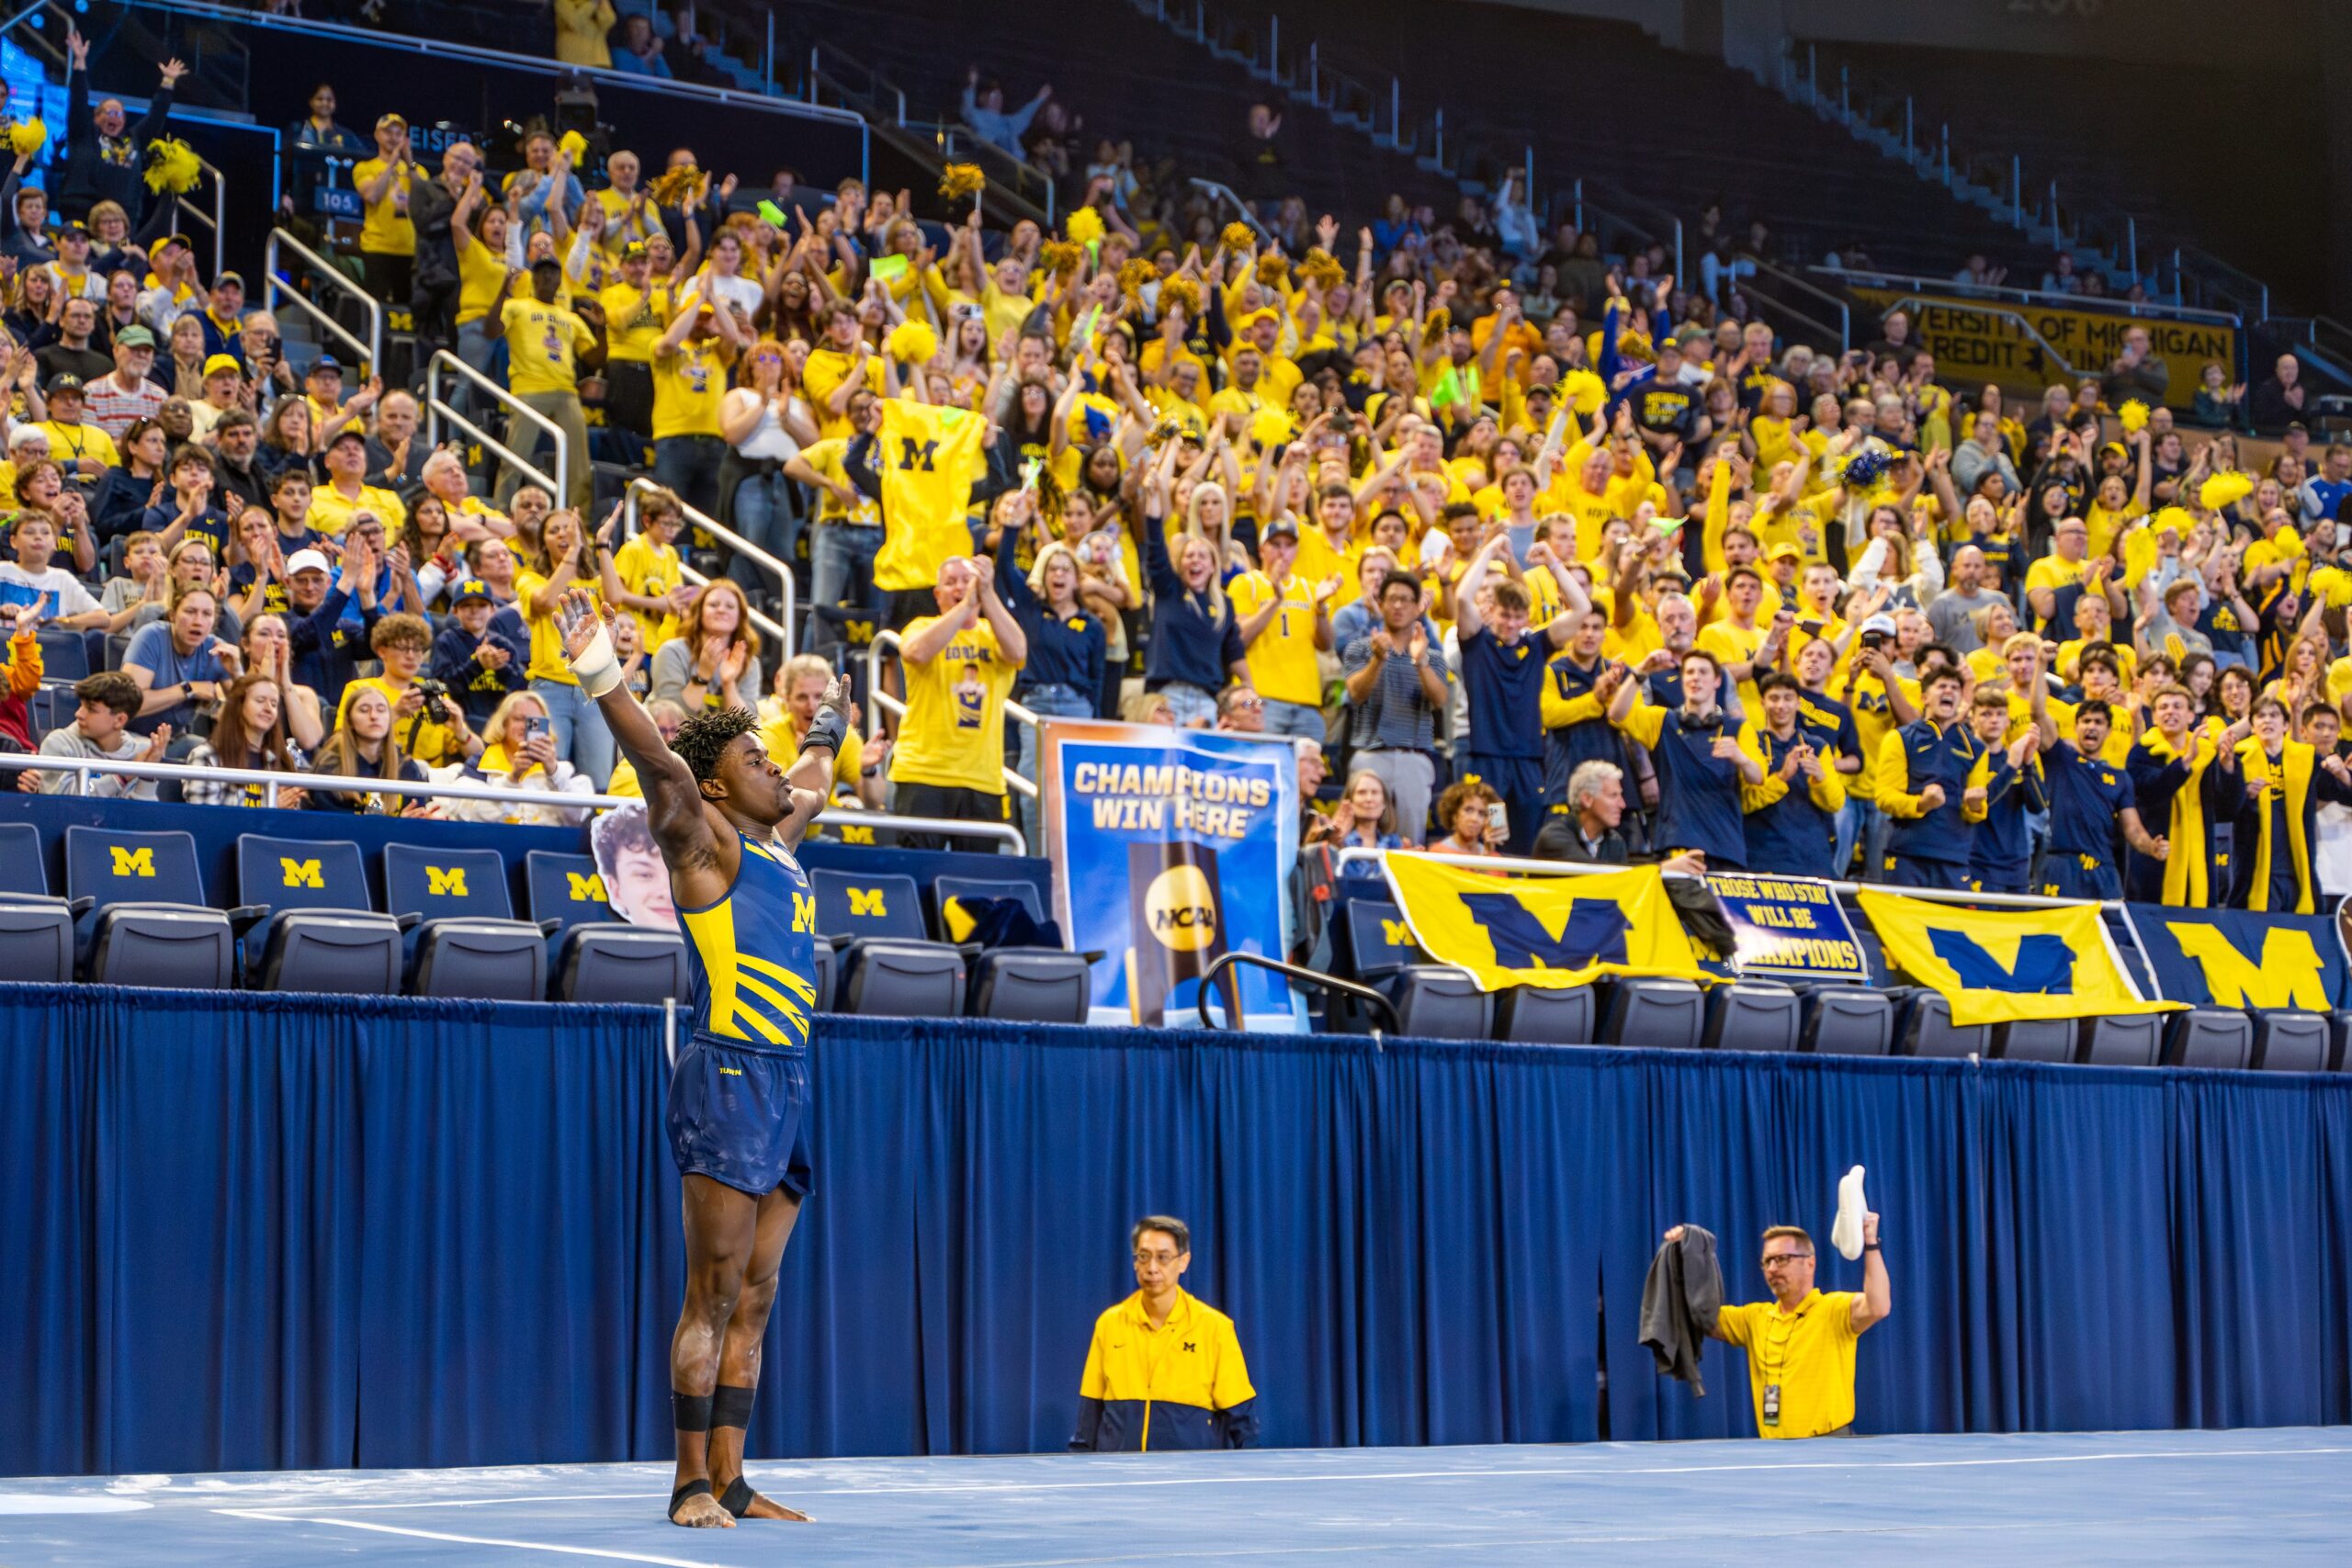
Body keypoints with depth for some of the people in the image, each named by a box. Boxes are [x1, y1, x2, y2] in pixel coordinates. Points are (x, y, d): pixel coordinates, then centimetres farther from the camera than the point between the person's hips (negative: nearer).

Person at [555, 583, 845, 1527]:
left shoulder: (777, 842, 18)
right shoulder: (703, 841, -4)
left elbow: (809, 790, 41)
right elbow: (659, 764, -21)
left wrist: (827, 732, 54)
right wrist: (600, 679, -35)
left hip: (786, 1081, 8)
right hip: (730, 1076, -8)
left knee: (753, 1297, 8)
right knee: (713, 1293, -6)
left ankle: (729, 1479, 11)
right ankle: (692, 1484, -3)